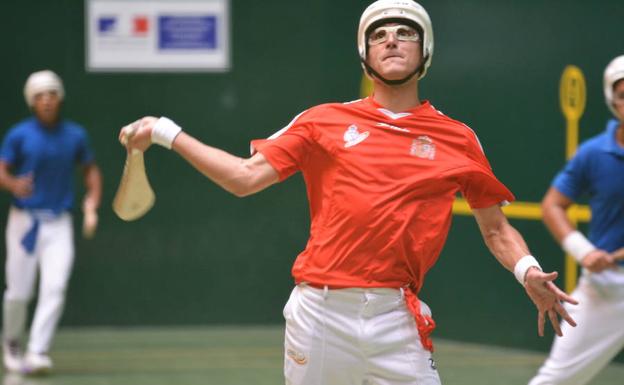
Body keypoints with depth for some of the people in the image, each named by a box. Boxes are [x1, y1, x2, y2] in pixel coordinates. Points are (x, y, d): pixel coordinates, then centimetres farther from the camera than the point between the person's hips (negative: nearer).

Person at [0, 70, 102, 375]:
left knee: (54, 289, -14)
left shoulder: (75, 135, 5)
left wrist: (92, 206, 1)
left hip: (59, 224, 2)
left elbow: (91, 171, 15)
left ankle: (37, 353, -13)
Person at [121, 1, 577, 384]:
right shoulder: (325, 121, 9)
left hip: (395, 318, -1)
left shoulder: (457, 139, 8)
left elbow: (496, 229, 10)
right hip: (320, 312, 1)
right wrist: (167, 134, 1)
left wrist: (527, 271, -9)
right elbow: (245, 177, 6)